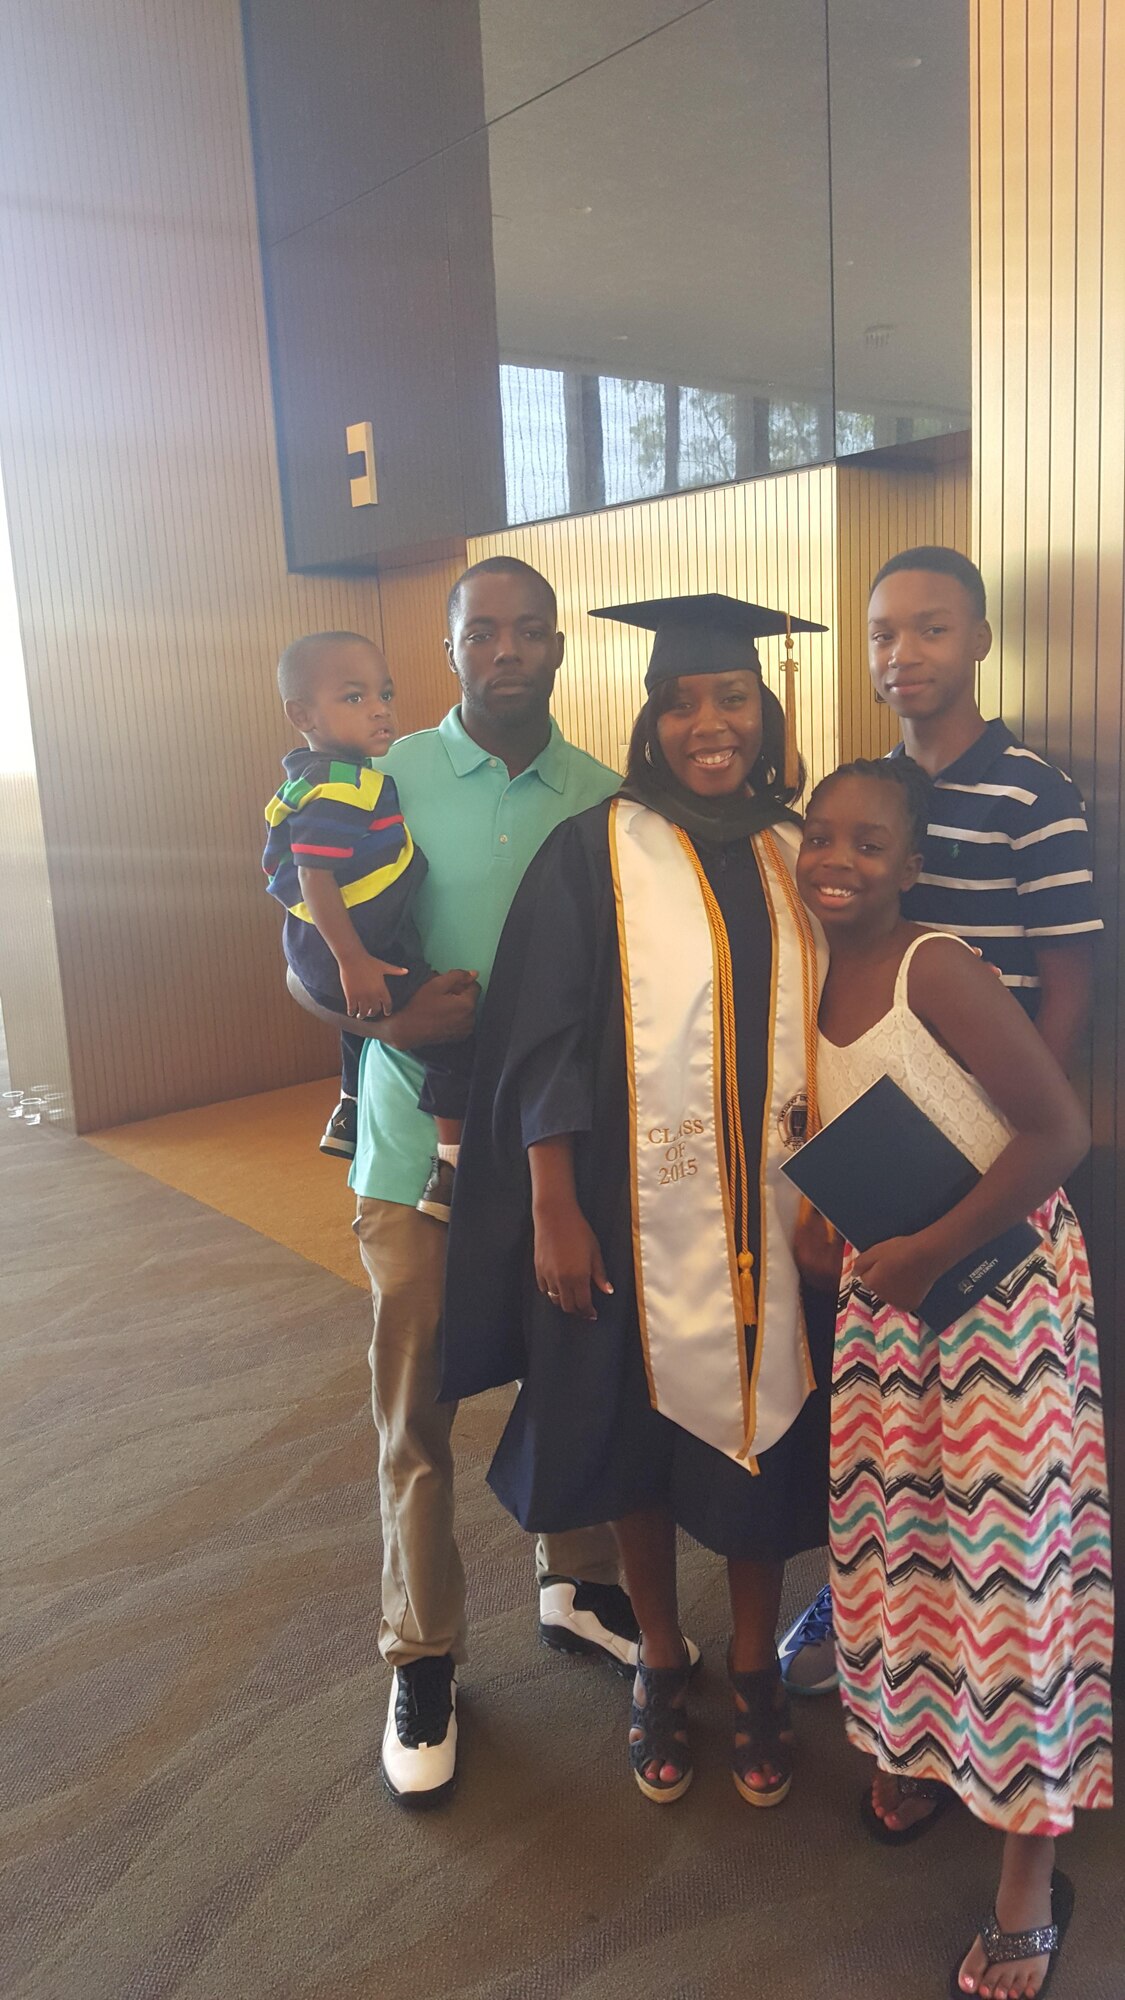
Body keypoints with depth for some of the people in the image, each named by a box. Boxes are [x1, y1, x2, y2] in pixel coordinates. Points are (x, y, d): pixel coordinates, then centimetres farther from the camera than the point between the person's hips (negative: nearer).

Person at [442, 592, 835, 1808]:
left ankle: (754, 1667, 37)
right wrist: (554, 1211, -12)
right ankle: (660, 1661, 37)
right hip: (635, 1213, -3)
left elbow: (831, 1030, 9)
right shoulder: (595, 854, -7)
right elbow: (539, 1047, -9)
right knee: (641, 1435, 13)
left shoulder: (801, 854, 5)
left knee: (765, 1429, 14)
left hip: (775, 1214, 3)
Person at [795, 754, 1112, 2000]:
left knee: (1008, 1556, 1)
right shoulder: (814, 982, 1)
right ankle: (916, 1748, 40)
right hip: (885, 1289, 6)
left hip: (998, 1282, -6)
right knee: (894, 1537, 15)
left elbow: (1059, 1130, -22)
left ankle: (1028, 1886, 17)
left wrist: (928, 1251, -19)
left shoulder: (936, 969, -20)